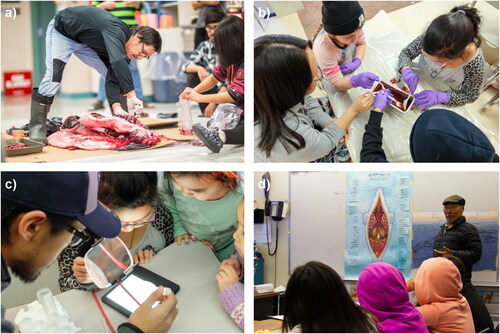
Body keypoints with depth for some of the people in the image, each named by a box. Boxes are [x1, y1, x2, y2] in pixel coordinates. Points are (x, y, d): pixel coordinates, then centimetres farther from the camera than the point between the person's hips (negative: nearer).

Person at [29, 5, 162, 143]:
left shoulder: (123, 49, -11)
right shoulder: (116, 30, -38)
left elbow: (112, 79, -13)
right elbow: (118, 62, -55)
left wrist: (116, 107, -27)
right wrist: (131, 95, -58)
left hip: (84, 42, 8)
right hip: (62, 31, -8)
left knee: (113, 74, 0)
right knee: (53, 77, -23)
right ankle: (37, 127, -16)